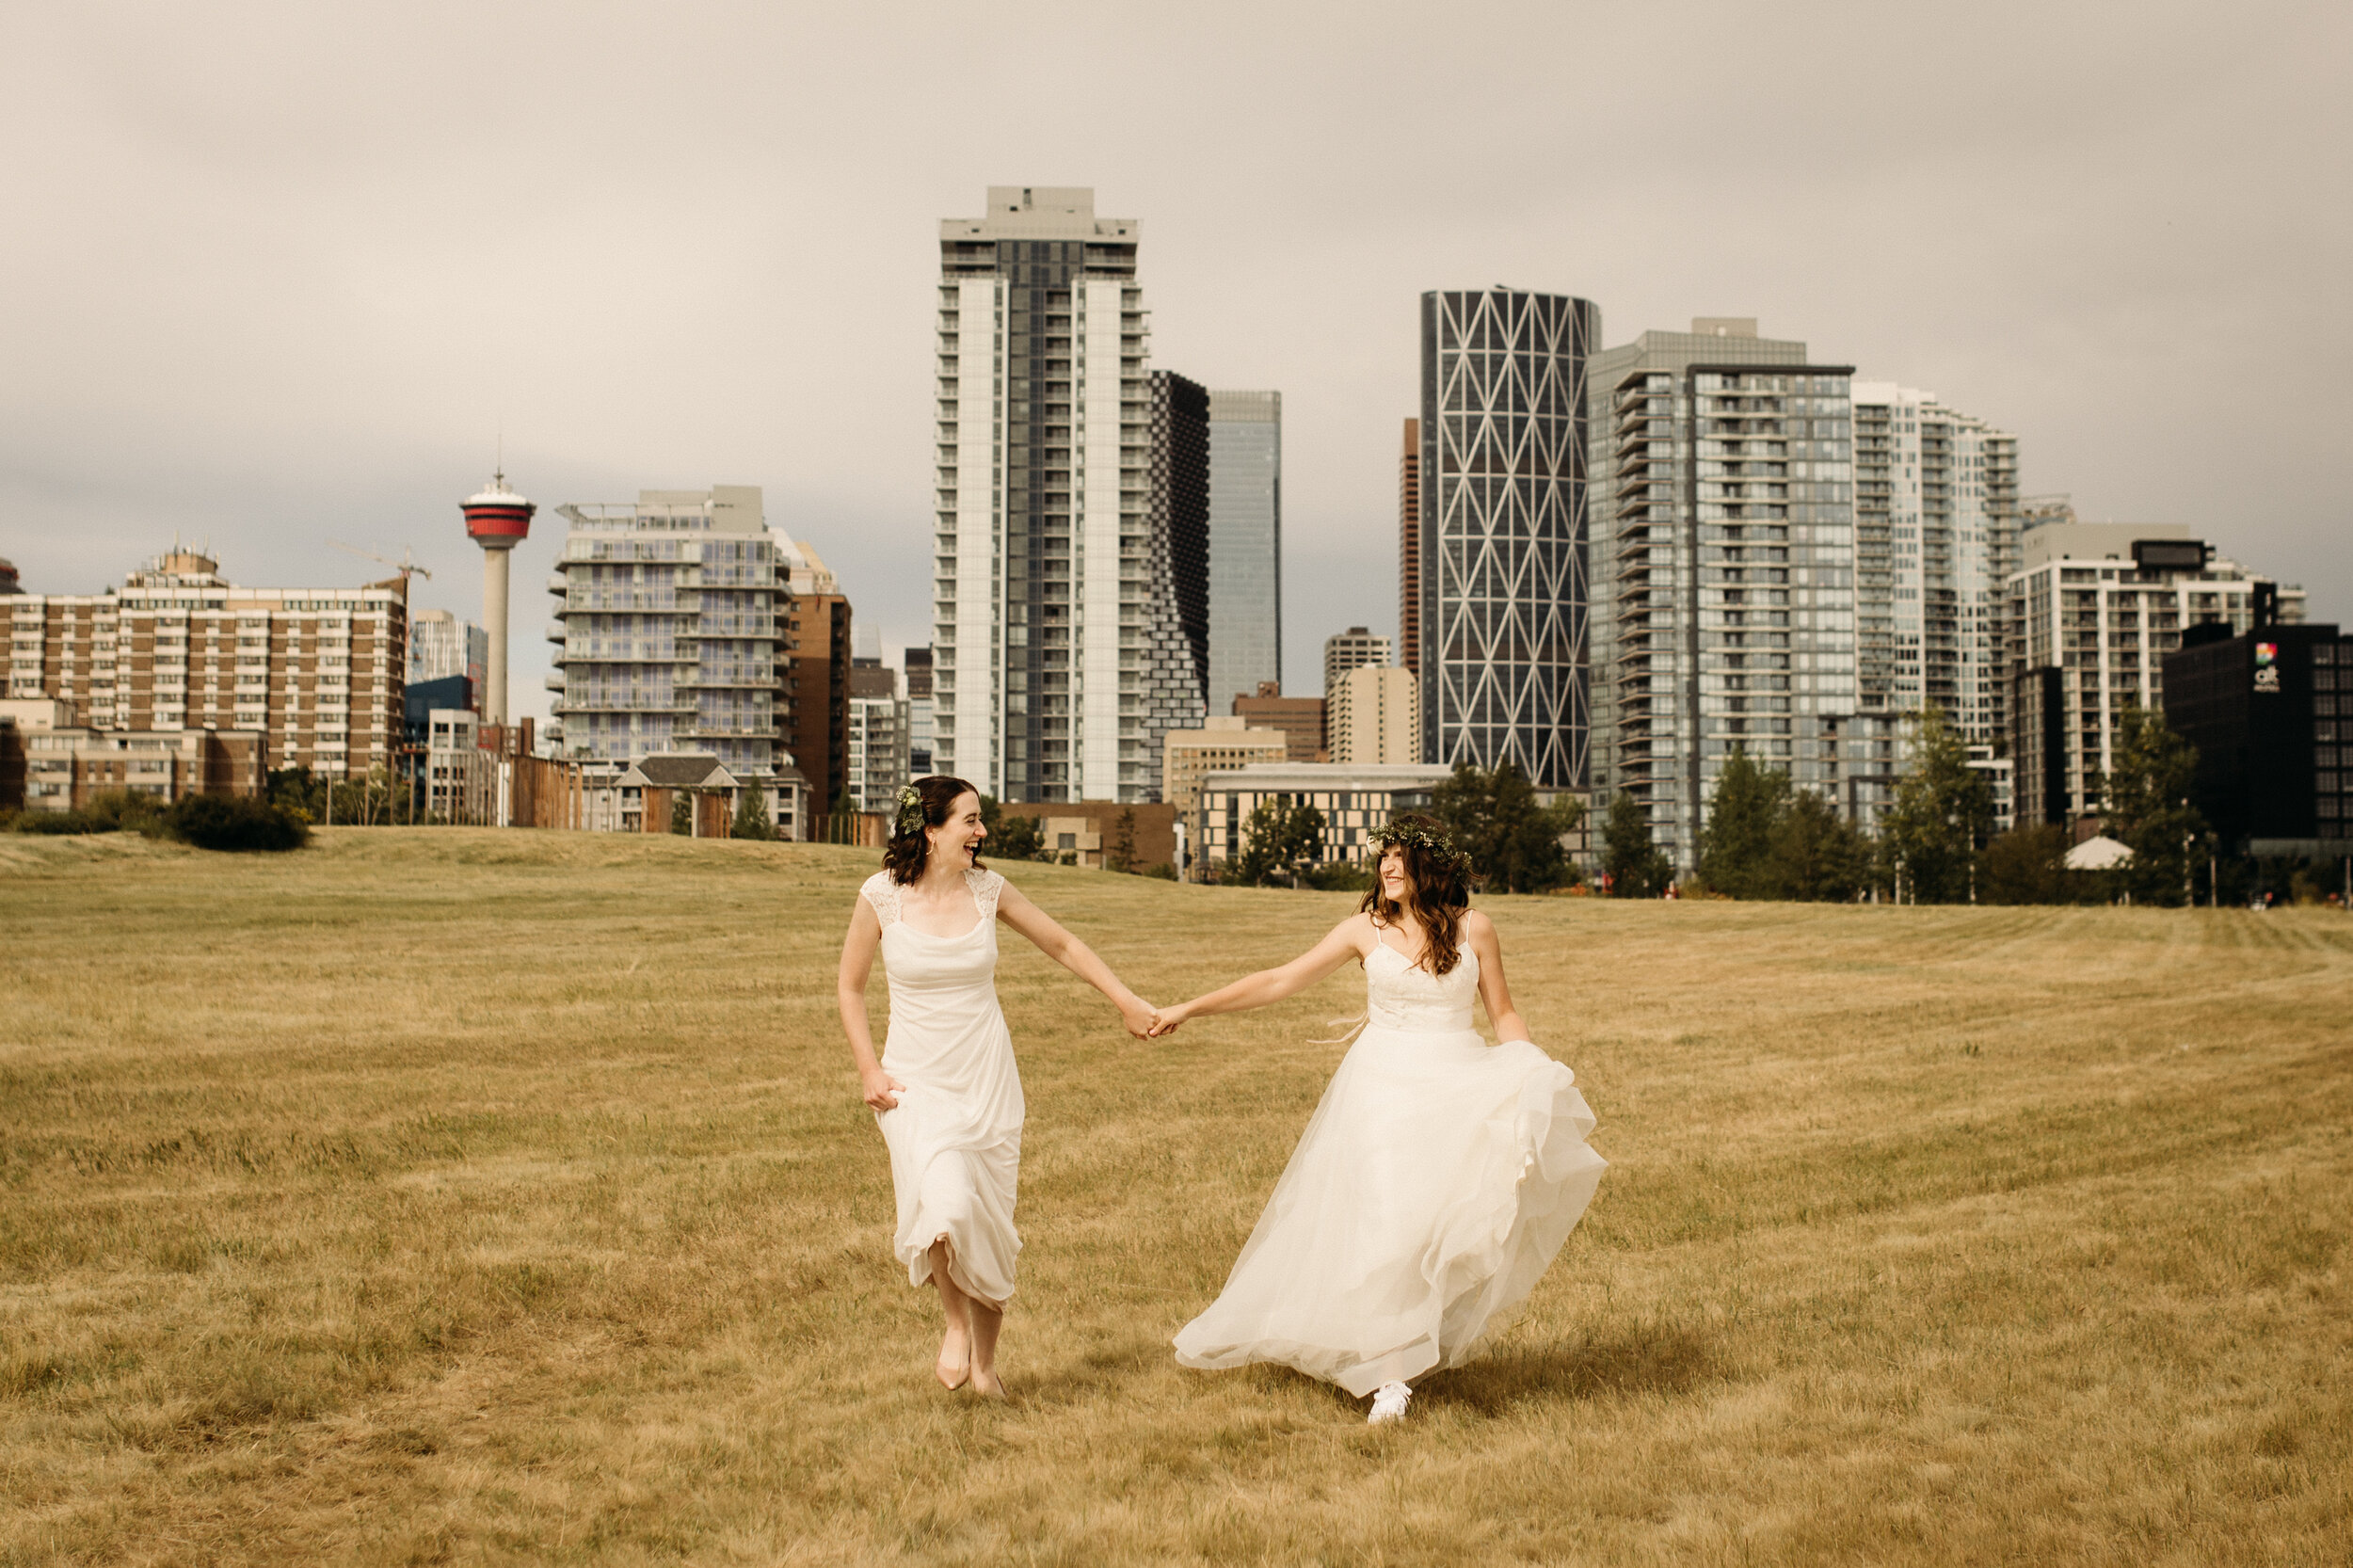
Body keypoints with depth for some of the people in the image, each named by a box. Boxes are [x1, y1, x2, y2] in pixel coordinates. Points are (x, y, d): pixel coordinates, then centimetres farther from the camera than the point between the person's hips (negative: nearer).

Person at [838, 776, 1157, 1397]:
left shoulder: (988, 890, -3)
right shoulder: (881, 896, -8)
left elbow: (1061, 944, 11)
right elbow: (850, 988, 4)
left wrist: (1128, 1002, 10)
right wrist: (868, 1070, -4)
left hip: (987, 1078, 3)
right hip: (916, 1082, -2)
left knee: (990, 1224, 7)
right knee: (946, 1206, -25)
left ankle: (985, 1360, 28)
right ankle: (955, 1321, 4)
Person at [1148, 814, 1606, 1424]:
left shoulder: (1472, 928, 2)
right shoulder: (1366, 929, 1)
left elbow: (1504, 1013, 11)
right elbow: (1278, 981, 2)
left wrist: (1541, 1069, -6)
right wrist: (1189, 1008, -1)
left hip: (1458, 1083, 0)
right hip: (1384, 1083, 0)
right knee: (1381, 1218, -9)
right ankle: (1389, 1373, 0)